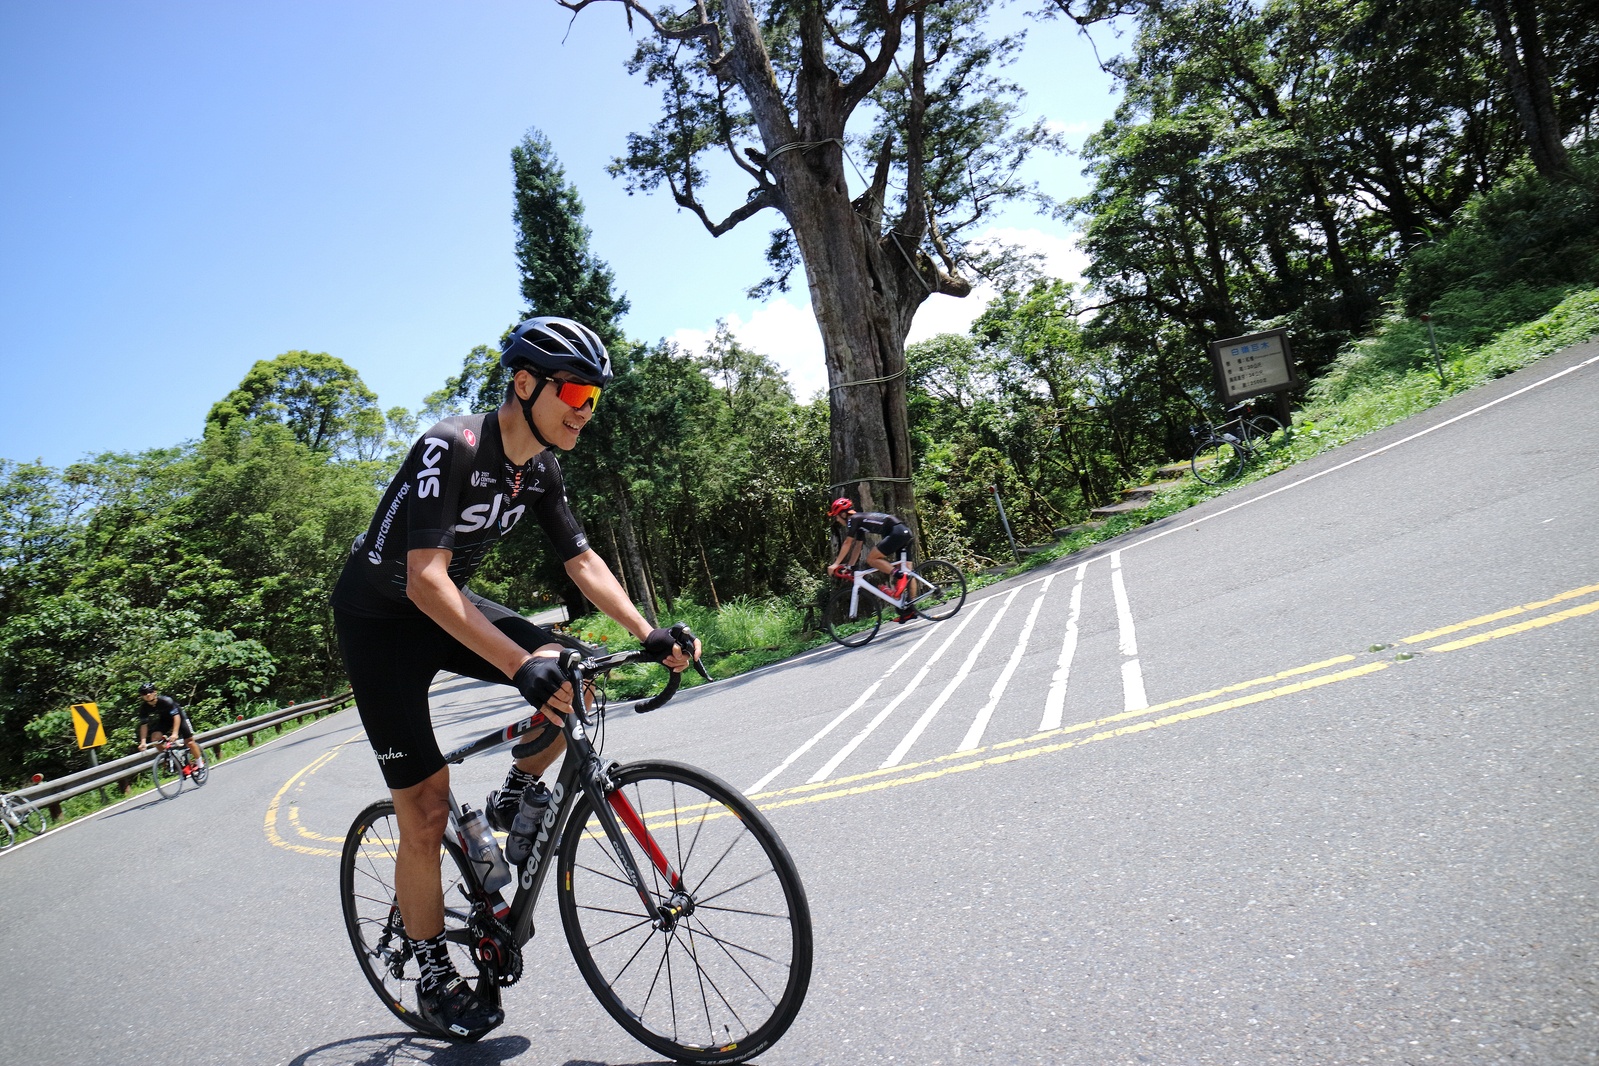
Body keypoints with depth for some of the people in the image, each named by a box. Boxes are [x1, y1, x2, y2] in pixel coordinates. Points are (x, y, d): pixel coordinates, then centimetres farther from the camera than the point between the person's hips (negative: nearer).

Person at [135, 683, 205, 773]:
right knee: (155, 737, -22)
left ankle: (200, 764, 4)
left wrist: (175, 733, -47)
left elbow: (176, 716, -37)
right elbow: (144, 725, -17)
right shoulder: (144, 708, -19)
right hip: (164, 719, 5)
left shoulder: (166, 701, -33)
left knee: (189, 741, -9)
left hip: (179, 716, -4)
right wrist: (143, 741, -29)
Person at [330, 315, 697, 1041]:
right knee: (426, 812, -6)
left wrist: (649, 634, -10)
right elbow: (425, 579, -39)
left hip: (449, 605, 7)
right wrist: (521, 665, -49)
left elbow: (582, 560, 1)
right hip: (380, 619, -6)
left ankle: (514, 799, 11)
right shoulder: (452, 448, -30)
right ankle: (433, 977, 15)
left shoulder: (540, 470, -5)